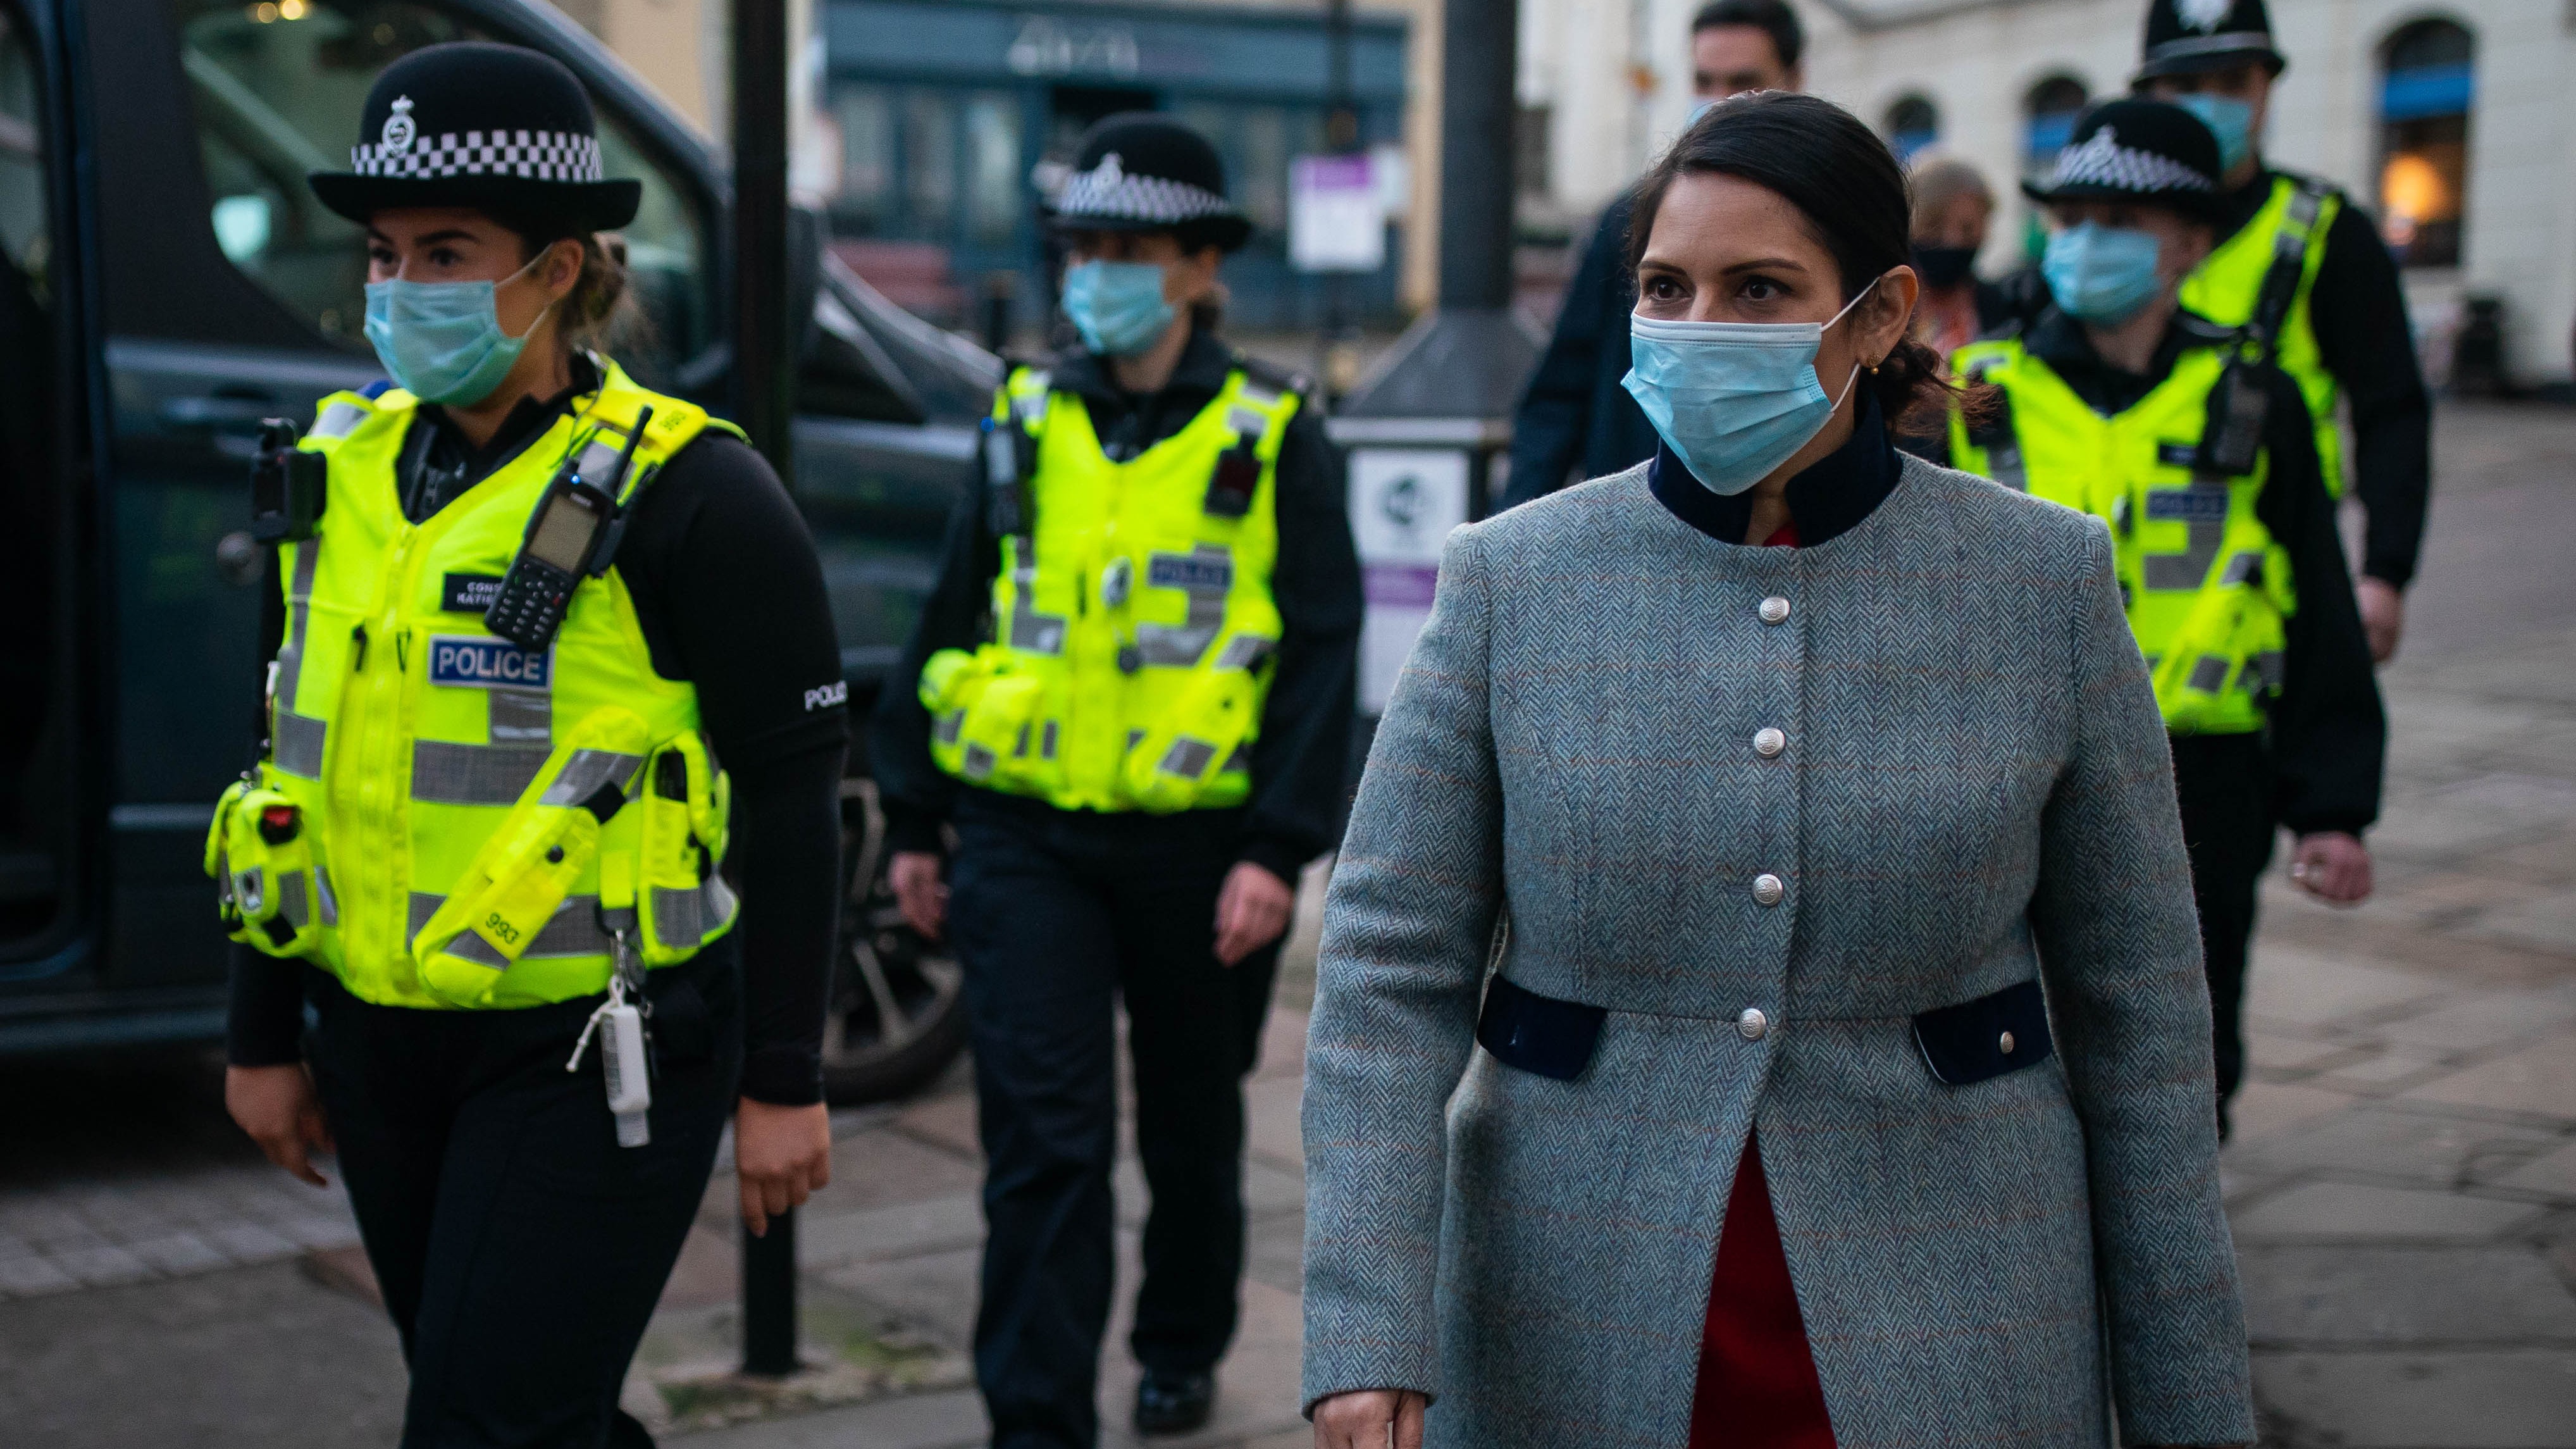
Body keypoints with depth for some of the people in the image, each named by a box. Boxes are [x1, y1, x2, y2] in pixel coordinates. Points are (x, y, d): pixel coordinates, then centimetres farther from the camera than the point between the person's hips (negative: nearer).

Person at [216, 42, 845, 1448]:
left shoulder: (688, 497, -12)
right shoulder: (344, 474, 7)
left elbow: (791, 800, -11)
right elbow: (295, 759, 14)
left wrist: (783, 1083, -11)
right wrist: (264, 1038, 14)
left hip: (590, 1058, -6)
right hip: (383, 1046, 7)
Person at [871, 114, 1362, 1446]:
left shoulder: (1273, 438, -3)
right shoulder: (1025, 424, 6)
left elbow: (1322, 652, -6)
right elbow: (950, 622, 11)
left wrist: (1281, 848, -14)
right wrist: (915, 822, 9)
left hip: (1197, 845, -1)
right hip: (1025, 839, 1)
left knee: (1191, 1126, 17)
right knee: (1042, 1138, -5)